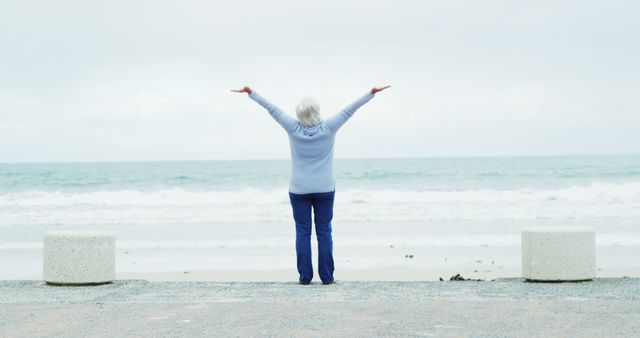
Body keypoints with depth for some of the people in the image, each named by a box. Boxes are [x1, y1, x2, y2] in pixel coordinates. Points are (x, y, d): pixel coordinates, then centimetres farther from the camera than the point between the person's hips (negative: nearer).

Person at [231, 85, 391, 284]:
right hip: (325, 189, 0)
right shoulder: (328, 128, -10)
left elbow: (271, 108, -3)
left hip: (299, 190, 0)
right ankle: (327, 276, 5)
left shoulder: (294, 128, -10)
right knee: (324, 232, 4)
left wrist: (250, 92, 3)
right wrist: (372, 93, 1)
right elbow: (350, 109, -5)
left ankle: (305, 276, 3)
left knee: (302, 233, 4)